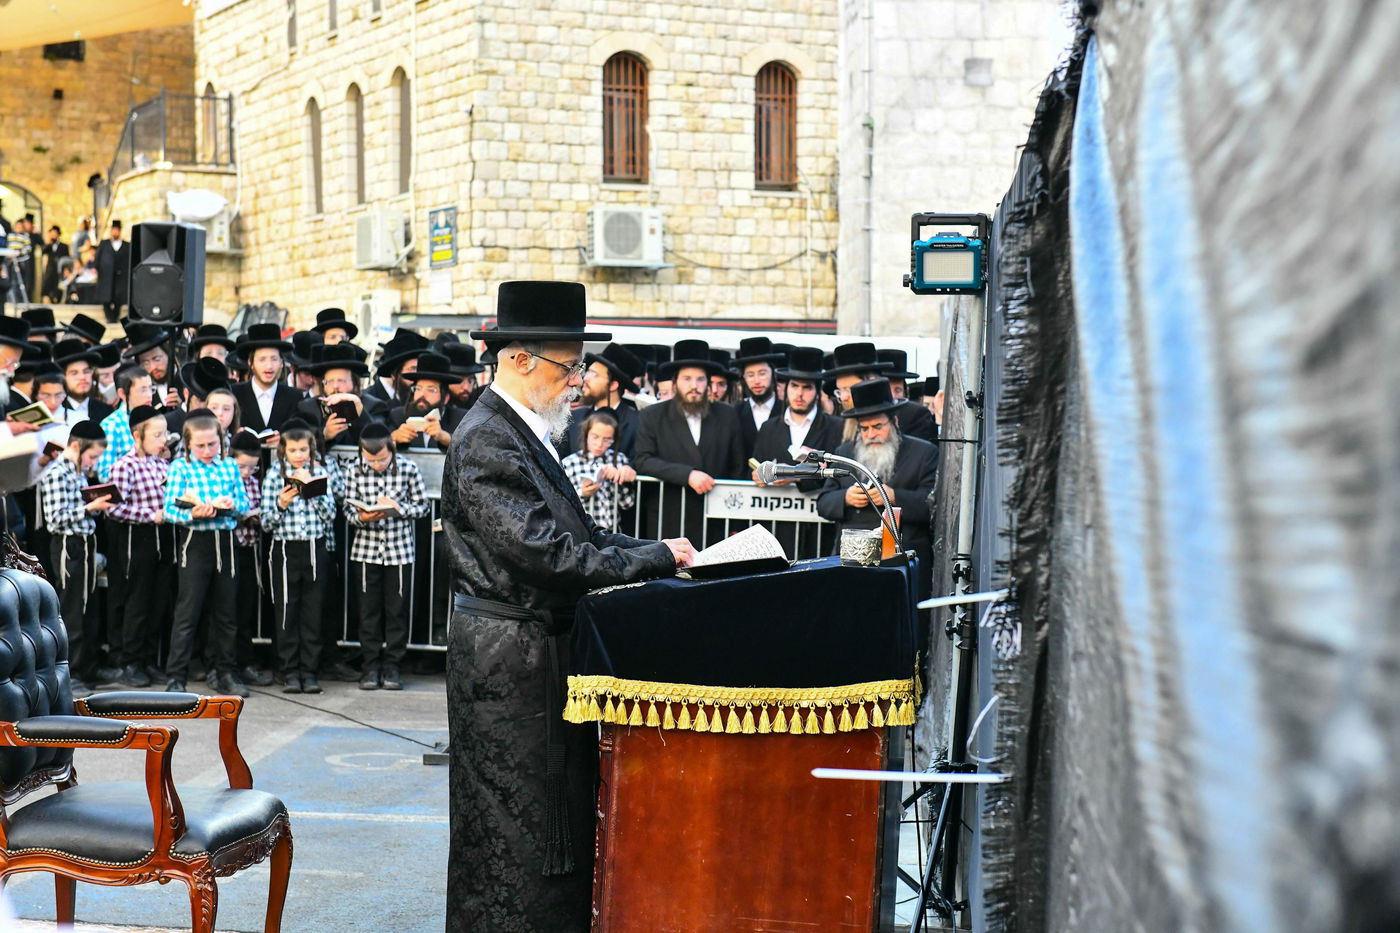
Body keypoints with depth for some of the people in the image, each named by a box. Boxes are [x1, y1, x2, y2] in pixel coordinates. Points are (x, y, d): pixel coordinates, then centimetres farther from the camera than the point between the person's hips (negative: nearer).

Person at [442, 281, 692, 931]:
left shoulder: (524, 433, 13)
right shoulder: (485, 442, -19)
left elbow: (572, 532, 14)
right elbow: (548, 554, -25)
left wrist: (652, 553, 0)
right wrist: (656, 559, -17)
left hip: (538, 649, 10)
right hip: (509, 658, -10)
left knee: (555, 813, 15)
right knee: (517, 817, -1)